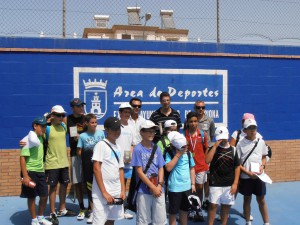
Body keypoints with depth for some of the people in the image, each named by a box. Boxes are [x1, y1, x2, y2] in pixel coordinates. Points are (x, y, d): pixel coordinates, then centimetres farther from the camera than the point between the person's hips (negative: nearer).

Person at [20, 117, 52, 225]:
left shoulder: (41, 138, 9)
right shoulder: (27, 140, -14)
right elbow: (22, 158, -18)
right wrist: (25, 176, -22)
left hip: (40, 172, 7)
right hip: (30, 172, -7)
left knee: (44, 196, 10)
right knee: (31, 197, 4)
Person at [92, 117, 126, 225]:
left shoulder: (119, 148, 13)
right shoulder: (101, 145, -8)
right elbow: (96, 169, -13)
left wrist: (123, 190, 6)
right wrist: (104, 192, -16)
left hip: (116, 192, 7)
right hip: (102, 193, -7)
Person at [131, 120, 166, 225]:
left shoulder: (157, 149, 8)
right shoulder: (138, 149, -7)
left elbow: (161, 168, 8)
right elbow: (139, 172, -11)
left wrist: (159, 185, -8)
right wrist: (153, 187, -13)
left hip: (158, 190, 4)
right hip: (144, 191, -4)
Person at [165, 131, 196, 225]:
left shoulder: (188, 153, 2)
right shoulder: (169, 154, -12)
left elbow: (192, 168, 9)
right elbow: (168, 168, -25)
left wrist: (193, 184, 6)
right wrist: (178, 155, -21)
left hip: (187, 187, 5)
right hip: (174, 188, -5)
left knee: (184, 210, 19)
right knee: (173, 212, 7)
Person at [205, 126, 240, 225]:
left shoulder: (233, 150, 1)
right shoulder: (214, 148, -1)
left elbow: (237, 167, 2)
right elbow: (207, 160, -19)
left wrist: (235, 183, -4)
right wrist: (215, 145, -18)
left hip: (229, 184, 2)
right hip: (215, 183, -1)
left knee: (226, 205, 11)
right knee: (213, 205, 0)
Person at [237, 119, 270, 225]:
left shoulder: (261, 142, 1)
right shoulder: (240, 144, -8)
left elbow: (264, 157, 12)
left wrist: (262, 166, -8)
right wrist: (248, 172, -16)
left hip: (259, 176, 2)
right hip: (245, 177, -2)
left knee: (261, 200, 10)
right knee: (247, 199, 12)